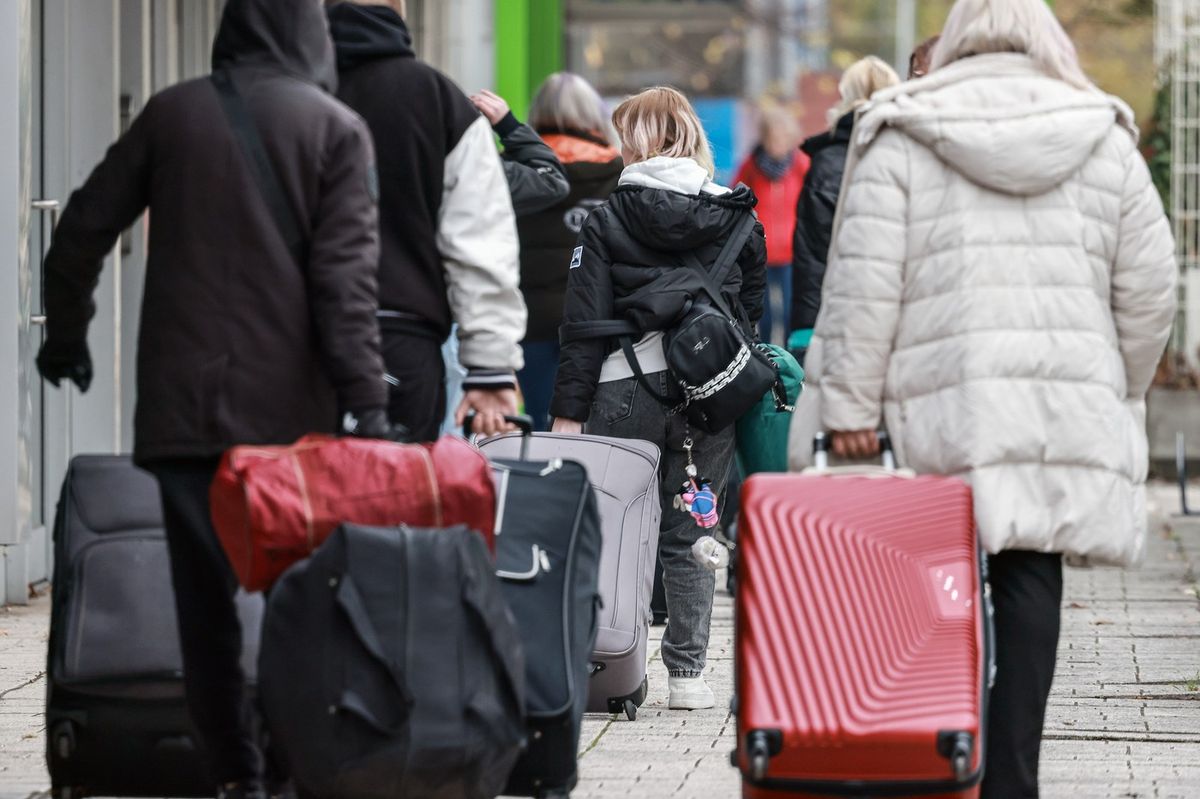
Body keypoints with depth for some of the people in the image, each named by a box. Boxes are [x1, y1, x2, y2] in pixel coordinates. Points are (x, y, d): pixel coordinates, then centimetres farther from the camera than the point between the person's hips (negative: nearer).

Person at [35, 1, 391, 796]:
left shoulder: (172, 114, 6)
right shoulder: (336, 129, -1)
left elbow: (82, 232, 10)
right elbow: (345, 275, -9)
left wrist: (66, 334, 24)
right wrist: (366, 399, -10)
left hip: (180, 403, 2)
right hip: (289, 409, -2)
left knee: (205, 596, 6)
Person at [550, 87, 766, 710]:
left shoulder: (608, 219, -1)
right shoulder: (737, 216, 8)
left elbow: (584, 320, -4)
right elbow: (753, 308, 12)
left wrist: (568, 410, -4)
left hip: (626, 392, -3)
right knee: (686, 538, 8)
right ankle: (687, 673, 8)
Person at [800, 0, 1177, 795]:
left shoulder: (903, 140, 5)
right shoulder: (1106, 143, 11)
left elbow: (864, 281, -1)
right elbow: (1149, 290, 12)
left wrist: (850, 401, 3)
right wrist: (1122, 398, 24)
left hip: (945, 409, -2)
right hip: (1073, 405, 2)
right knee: (1031, 582, 2)